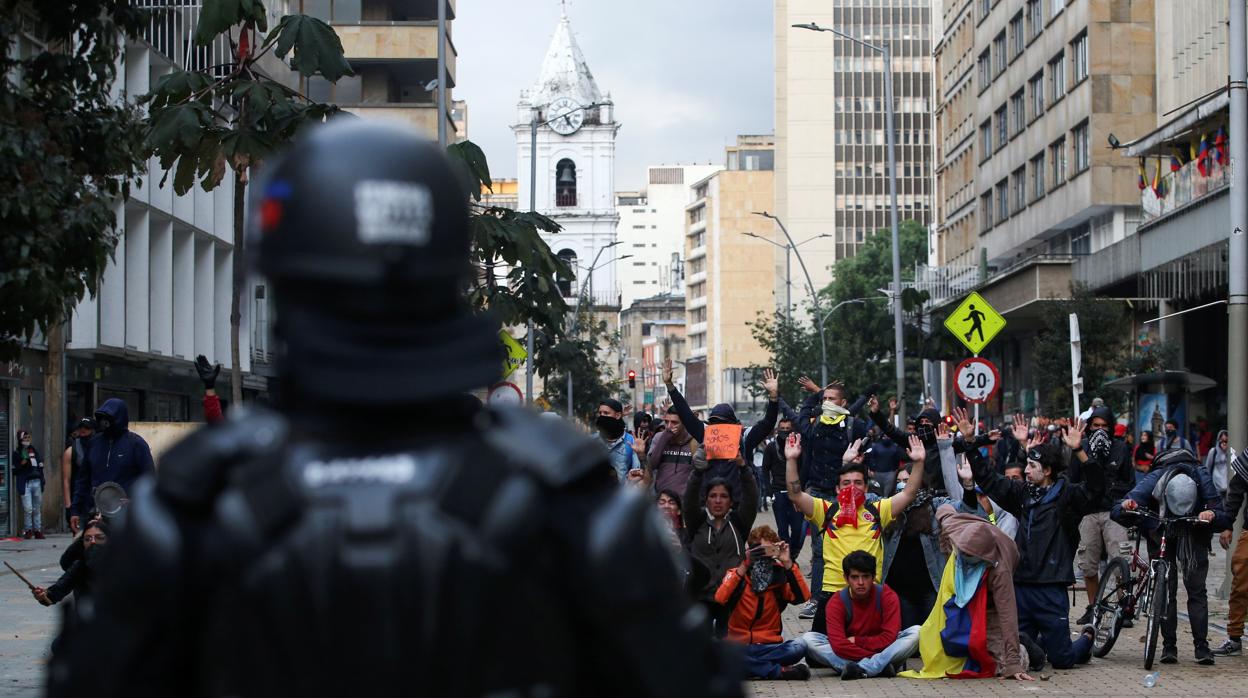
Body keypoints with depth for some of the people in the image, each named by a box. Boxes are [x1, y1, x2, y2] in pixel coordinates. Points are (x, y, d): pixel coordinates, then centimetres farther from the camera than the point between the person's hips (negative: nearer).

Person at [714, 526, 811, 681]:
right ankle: (780, 671, -26)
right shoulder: (737, 574, 4)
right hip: (738, 646, -1)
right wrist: (744, 567, -21)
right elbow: (721, 598, -16)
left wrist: (788, 564, -13)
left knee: (799, 647, -27)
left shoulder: (779, 576, 9)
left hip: (769, 646, 1)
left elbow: (802, 596, -9)